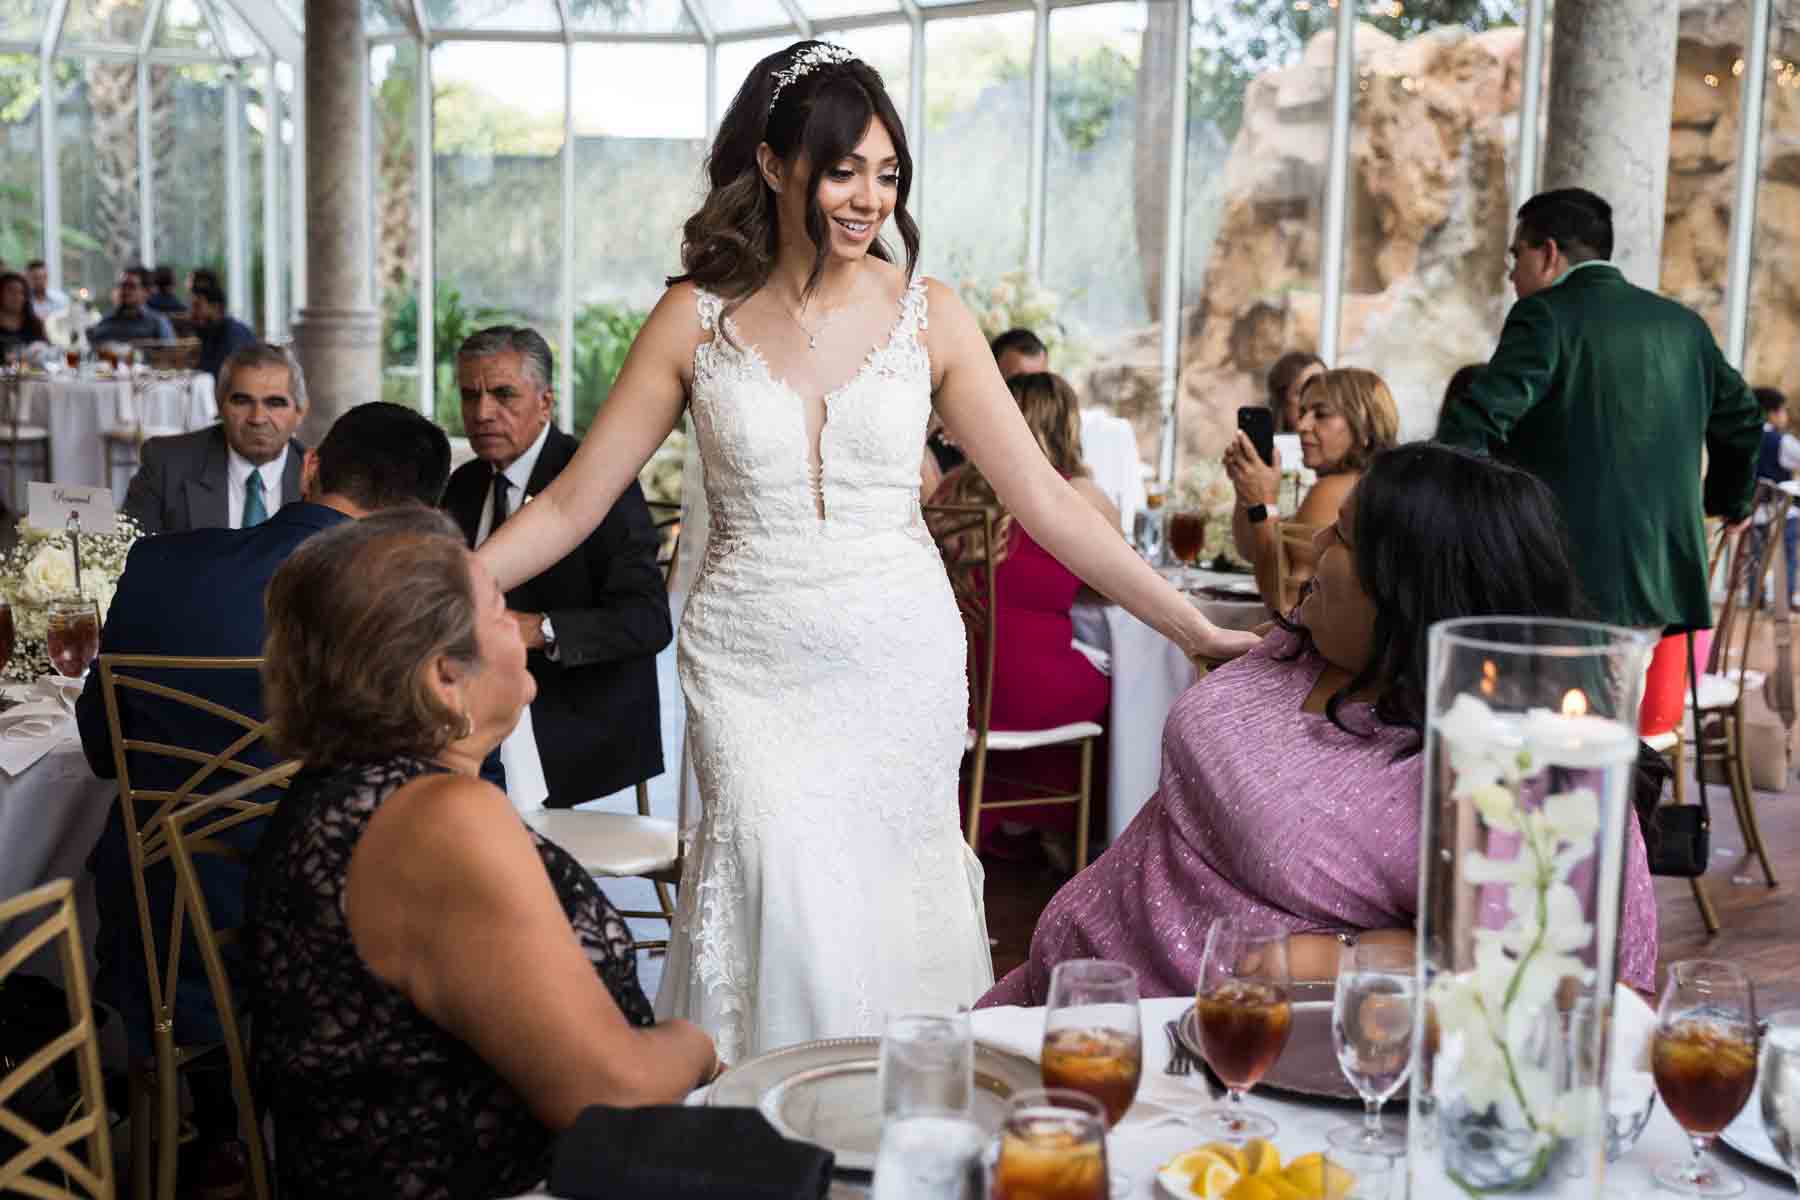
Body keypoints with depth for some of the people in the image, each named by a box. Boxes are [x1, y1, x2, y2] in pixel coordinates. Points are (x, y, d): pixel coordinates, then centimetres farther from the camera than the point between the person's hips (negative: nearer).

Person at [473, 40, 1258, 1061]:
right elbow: (571, 503, 2)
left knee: (883, 914, 4)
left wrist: (1196, 629, -2)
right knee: (786, 882, -17)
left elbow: (1046, 501, 1)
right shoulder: (698, 318, 0)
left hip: (901, 664, 1)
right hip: (754, 667, -1)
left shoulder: (928, 315, 1)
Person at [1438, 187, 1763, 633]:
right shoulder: (1683, 323, 14)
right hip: (1668, 587, 7)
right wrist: (1728, 501, 41)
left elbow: (1476, 422, -19)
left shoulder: (1545, 316, -7)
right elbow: (1741, 421, 25)